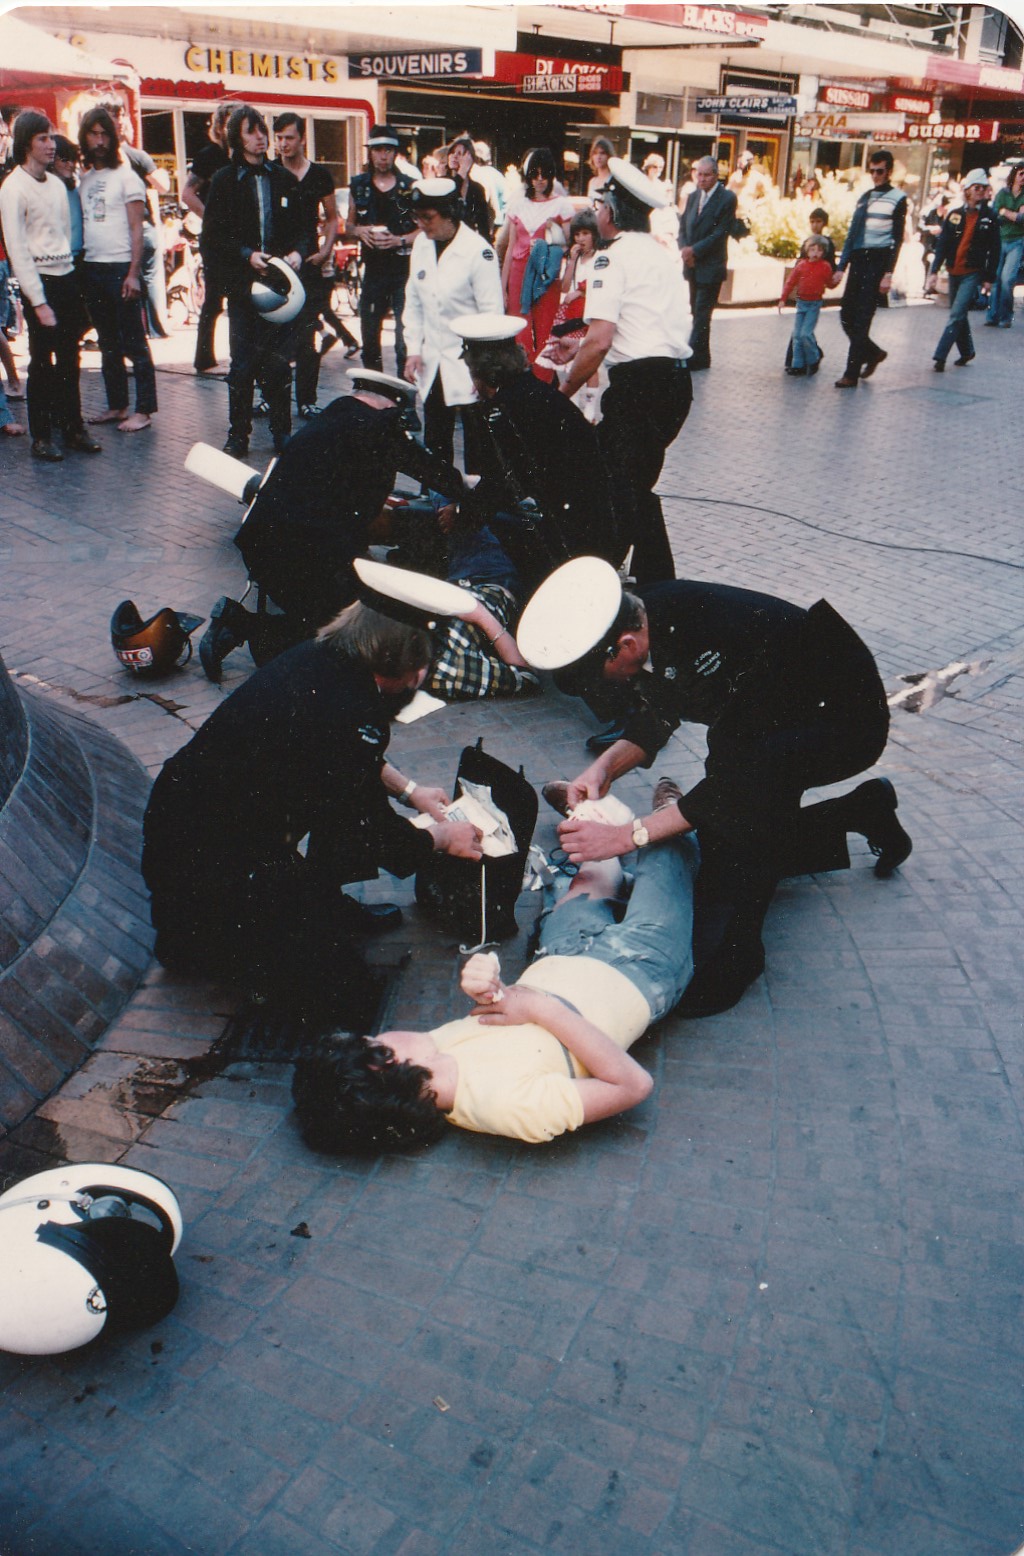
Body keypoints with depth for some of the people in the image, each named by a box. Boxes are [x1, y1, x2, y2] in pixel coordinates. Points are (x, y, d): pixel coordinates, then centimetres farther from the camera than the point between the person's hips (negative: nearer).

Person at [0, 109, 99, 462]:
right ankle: (41, 436, 7)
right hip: (40, 281, -6)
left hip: (67, 277, 6)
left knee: (69, 360, 10)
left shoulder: (57, 184, 13)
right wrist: (38, 301, -16)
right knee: (41, 363, -1)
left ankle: (73, 428, 19)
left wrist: (73, 284, 10)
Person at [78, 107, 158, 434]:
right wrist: (79, 267, 3)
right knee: (108, 343, 11)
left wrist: (133, 273, -15)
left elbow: (137, 229, -7)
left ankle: (144, 410, -1)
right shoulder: (83, 179, 13)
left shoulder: (125, 176, -2)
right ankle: (116, 405, 18)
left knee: (134, 342, -4)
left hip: (120, 268, -6)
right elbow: (80, 226, 13)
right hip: (91, 269, 6)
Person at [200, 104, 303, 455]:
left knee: (279, 363, 2)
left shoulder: (283, 178, 12)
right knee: (243, 364, 1)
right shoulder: (225, 180, 4)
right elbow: (213, 236, -1)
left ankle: (282, 433, 11)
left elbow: (299, 226, 15)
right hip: (243, 284, -2)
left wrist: (296, 252, -5)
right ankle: (238, 434, 9)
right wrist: (247, 255, -14)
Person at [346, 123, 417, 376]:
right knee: (369, 338, 7)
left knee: (405, 338, -10)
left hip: (404, 268, -3)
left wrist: (400, 240, -14)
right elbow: (348, 226, 18)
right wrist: (360, 231, -5)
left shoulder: (409, 187, 3)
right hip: (373, 268, 3)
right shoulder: (359, 186, 11)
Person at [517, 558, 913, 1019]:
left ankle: (731, 949, -23)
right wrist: (606, 766, -16)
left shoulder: (712, 646, -39)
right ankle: (863, 811, 29)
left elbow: (738, 773, -32)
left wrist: (629, 836, -31)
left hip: (845, 719, -9)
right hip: (772, 711, 9)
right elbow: (657, 715, 3)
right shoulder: (643, 614, -15)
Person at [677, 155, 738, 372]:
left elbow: (721, 233, -14)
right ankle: (702, 358, 20)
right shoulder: (694, 196, 12)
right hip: (692, 265, 7)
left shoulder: (727, 198, -8)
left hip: (711, 267, -7)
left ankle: (694, 358, -8)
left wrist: (694, 250, -19)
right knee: (697, 313, 11)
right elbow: (683, 226, 11)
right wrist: (684, 249, -9)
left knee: (702, 314, -8)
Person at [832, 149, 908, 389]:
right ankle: (873, 352, 27)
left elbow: (897, 239, -5)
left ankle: (852, 374, -8)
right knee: (846, 315, 5)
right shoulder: (864, 197, 18)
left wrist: (889, 274, -13)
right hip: (858, 260, 7)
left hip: (878, 260, -7)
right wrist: (841, 266, 12)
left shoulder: (897, 198, 0)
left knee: (862, 317, -10)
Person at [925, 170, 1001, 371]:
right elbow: (942, 244, 2)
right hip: (954, 271, 4)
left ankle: (940, 357, -15)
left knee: (957, 315, -14)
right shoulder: (955, 215, 4)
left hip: (973, 273, -4)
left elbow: (994, 250, 1)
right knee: (959, 315, 14)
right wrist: (934, 271, -8)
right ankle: (967, 352, 32)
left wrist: (989, 278, -3)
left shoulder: (990, 217, -1)